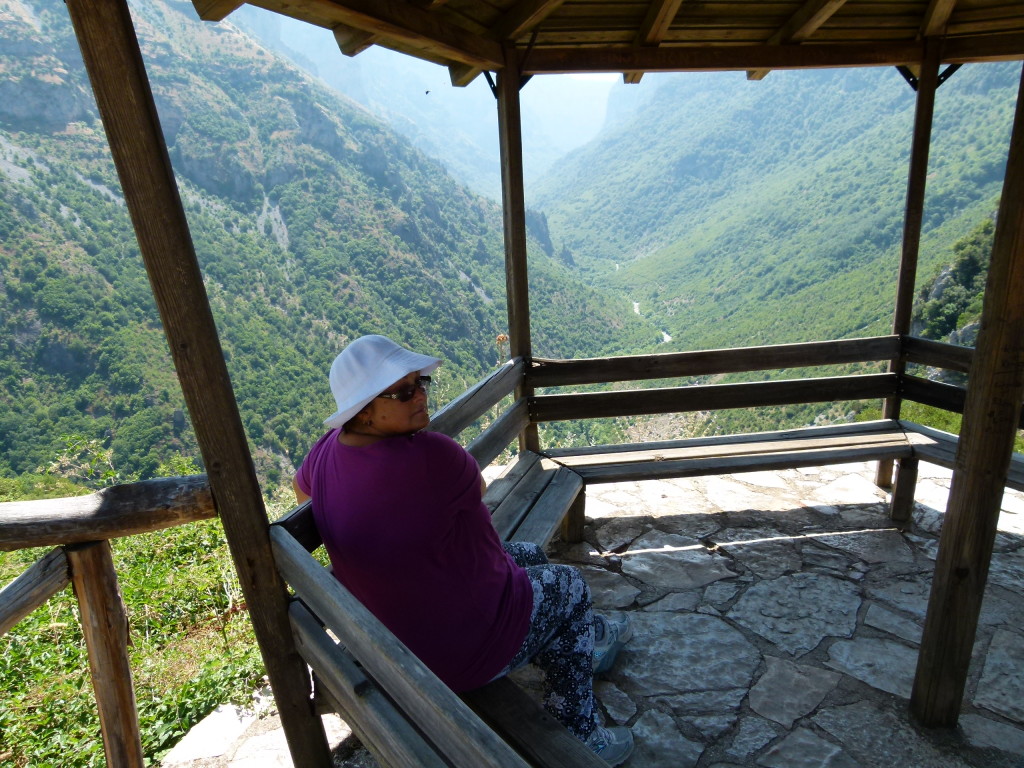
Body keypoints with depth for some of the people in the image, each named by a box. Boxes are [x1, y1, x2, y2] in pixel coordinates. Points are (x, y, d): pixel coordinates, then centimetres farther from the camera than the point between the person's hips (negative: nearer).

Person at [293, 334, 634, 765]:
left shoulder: (328, 449, -10)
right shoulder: (430, 456, -35)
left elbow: (301, 489, 12)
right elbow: (478, 488, -14)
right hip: (458, 652, -8)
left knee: (530, 556, 25)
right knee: (570, 585, 16)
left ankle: (590, 637, 50)